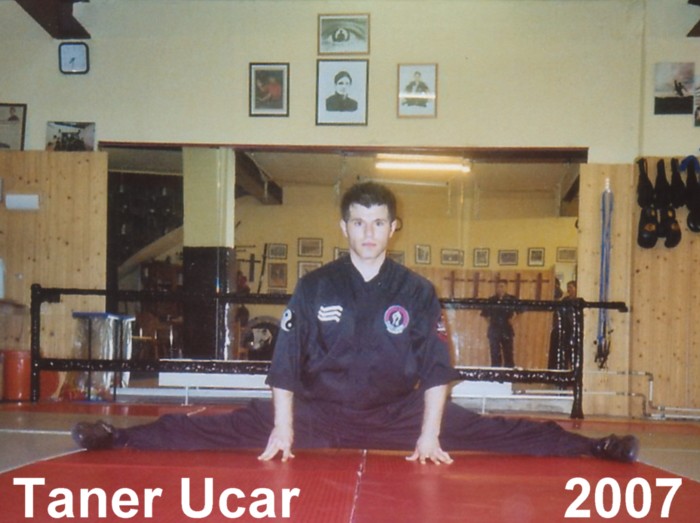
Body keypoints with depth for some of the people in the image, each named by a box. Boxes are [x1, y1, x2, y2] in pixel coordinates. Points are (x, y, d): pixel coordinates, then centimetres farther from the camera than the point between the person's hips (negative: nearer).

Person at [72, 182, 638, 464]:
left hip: (398, 415, 0)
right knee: (243, 427, -9)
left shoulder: (417, 292, -5)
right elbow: (286, 362, -3)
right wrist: (283, 428, -7)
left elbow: (436, 368, -3)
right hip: (318, 412, 0)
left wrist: (429, 434, -9)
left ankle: (596, 449, -4)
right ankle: (116, 438, -7)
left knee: (487, 432, -7)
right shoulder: (314, 287, -5)